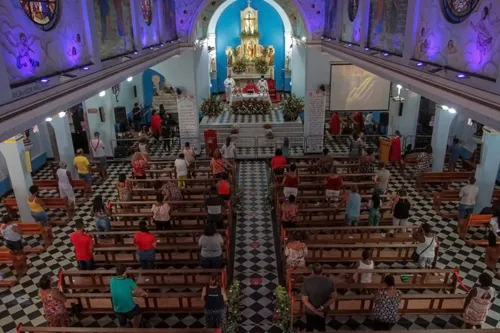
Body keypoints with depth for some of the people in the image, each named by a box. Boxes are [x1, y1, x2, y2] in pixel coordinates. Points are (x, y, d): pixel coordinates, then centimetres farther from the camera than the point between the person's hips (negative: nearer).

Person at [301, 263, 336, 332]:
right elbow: (333, 298, -13)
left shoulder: (307, 282, -28)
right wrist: (322, 307, -15)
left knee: (310, 326, 26)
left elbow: (305, 301, -24)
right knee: (321, 325, 30)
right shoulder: (329, 282, -21)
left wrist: (315, 311, -17)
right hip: (323, 311, 2)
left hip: (310, 311, -2)